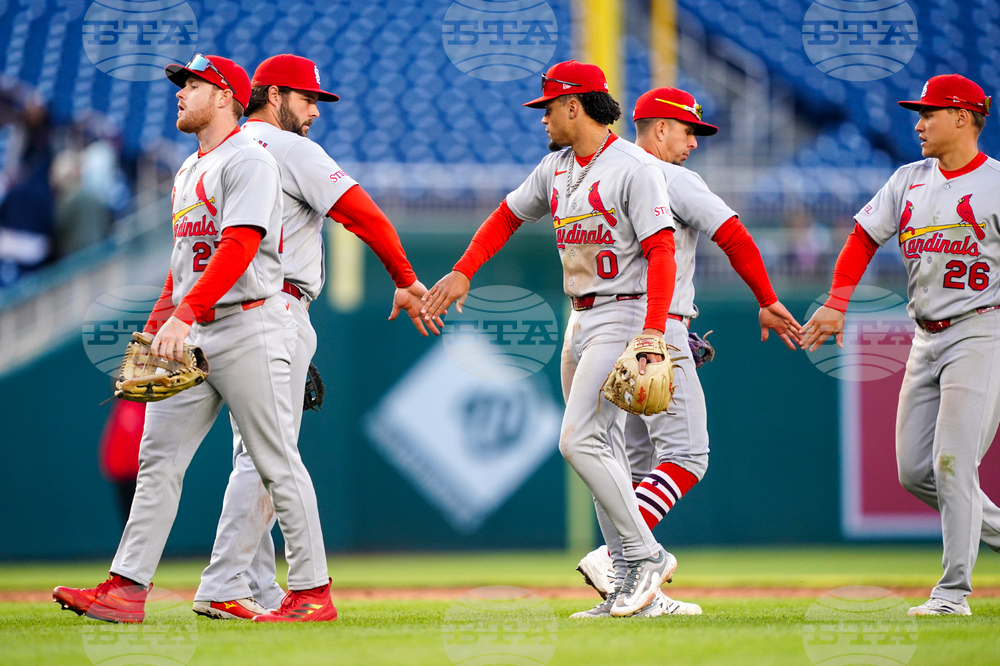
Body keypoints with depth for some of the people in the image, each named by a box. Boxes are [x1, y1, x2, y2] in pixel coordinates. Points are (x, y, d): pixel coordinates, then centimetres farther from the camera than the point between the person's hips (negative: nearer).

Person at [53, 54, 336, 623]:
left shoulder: (249, 160, -9)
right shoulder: (188, 172, 20)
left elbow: (238, 249, -21)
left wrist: (184, 315, -29)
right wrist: (155, 328, 18)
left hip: (249, 325, -9)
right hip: (189, 337, 9)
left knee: (277, 463, -5)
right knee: (159, 458, 2)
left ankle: (313, 592, 0)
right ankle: (127, 589, -1)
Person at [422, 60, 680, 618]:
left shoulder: (635, 168, -14)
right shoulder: (556, 169, 12)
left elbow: (662, 252, -21)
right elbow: (508, 216, 24)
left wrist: (652, 331, -31)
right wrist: (462, 273, 13)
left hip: (626, 314, -9)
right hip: (581, 320, 9)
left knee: (579, 440, -18)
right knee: (598, 448, 6)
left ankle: (646, 555, -11)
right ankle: (636, 588, 9)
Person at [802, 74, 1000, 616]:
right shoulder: (909, 180, 13)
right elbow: (863, 238, 12)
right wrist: (837, 304, -1)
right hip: (926, 341, 7)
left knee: (952, 463, -14)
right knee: (915, 472, 5)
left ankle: (954, 591, -9)